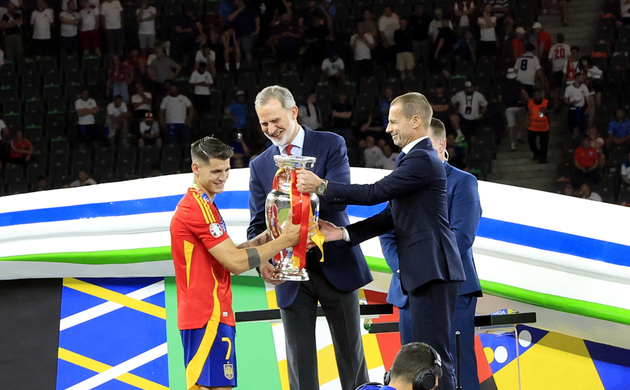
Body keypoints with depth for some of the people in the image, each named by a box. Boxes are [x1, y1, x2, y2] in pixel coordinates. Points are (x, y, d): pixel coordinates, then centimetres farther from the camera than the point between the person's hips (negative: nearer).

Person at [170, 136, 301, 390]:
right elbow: (235, 263, -18)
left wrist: (258, 242, 6)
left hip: (202, 313, 11)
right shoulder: (199, 208, -15)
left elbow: (223, 255, 20)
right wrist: (283, 242, -12)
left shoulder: (194, 204, 18)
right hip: (210, 315, -11)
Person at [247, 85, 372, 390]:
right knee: (299, 357, 2)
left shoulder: (331, 145, -1)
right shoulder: (260, 165, 8)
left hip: (335, 265, -2)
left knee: (350, 352, 7)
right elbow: (258, 224, 3)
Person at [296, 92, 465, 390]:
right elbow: (391, 216, 17)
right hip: (423, 272, 11)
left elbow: (376, 192, -19)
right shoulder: (414, 158, 20)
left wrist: (322, 187, -15)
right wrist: (344, 233, 8)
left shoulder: (422, 160, -13)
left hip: (433, 270, -11)